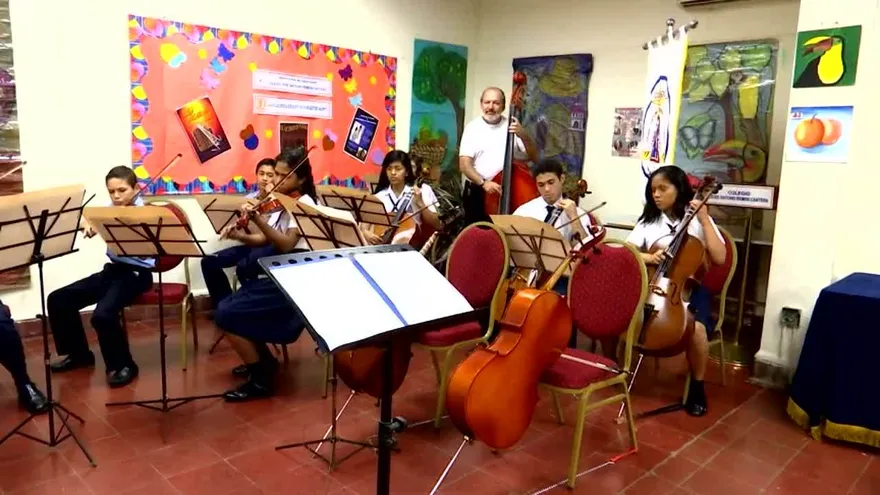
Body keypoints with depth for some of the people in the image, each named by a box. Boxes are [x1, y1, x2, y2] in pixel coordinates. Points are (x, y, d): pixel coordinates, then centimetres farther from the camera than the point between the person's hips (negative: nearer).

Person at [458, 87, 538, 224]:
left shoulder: (512, 126, 2)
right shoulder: (473, 127, -2)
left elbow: (534, 158, 0)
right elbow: (464, 165, -9)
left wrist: (523, 136, -16)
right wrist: (483, 182, -25)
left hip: (507, 193, 1)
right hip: (477, 192, -1)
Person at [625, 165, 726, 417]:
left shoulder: (697, 221, 3)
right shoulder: (648, 221, 10)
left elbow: (719, 258, -8)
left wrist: (704, 220, -11)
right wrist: (648, 257, -19)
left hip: (688, 288, -2)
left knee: (696, 327, -33)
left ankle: (697, 386, -6)